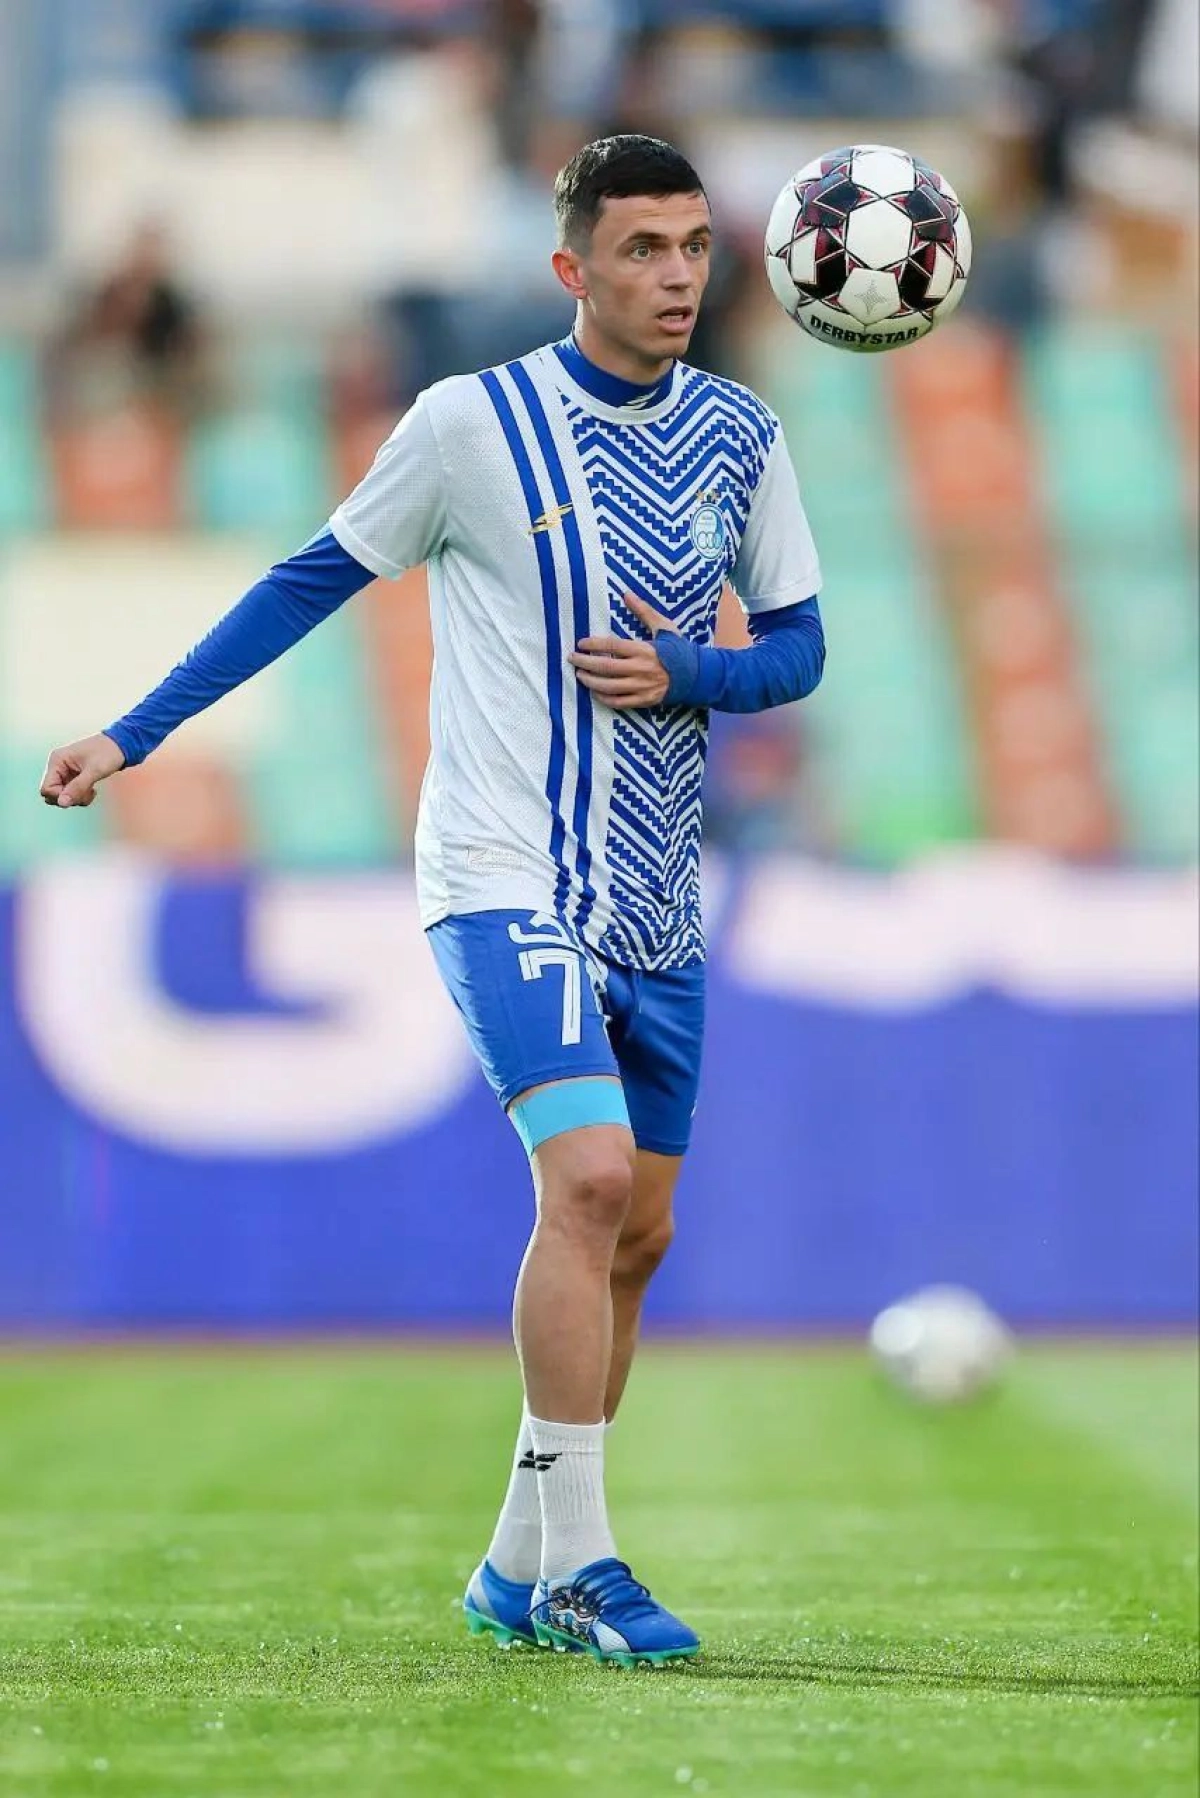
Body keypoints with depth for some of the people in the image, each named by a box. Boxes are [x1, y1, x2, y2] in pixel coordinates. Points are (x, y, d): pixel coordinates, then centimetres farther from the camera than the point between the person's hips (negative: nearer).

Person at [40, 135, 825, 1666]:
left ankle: (519, 1570, 19)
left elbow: (797, 647, 11)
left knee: (634, 1234, 7)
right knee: (588, 1178, -22)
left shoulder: (739, 435, 5)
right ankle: (576, 1565, -16)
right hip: (507, 879, -5)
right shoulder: (472, 422, -7)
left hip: (656, 903, 6)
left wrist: (682, 673, -11)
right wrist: (134, 732, 2)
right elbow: (314, 580, 3)